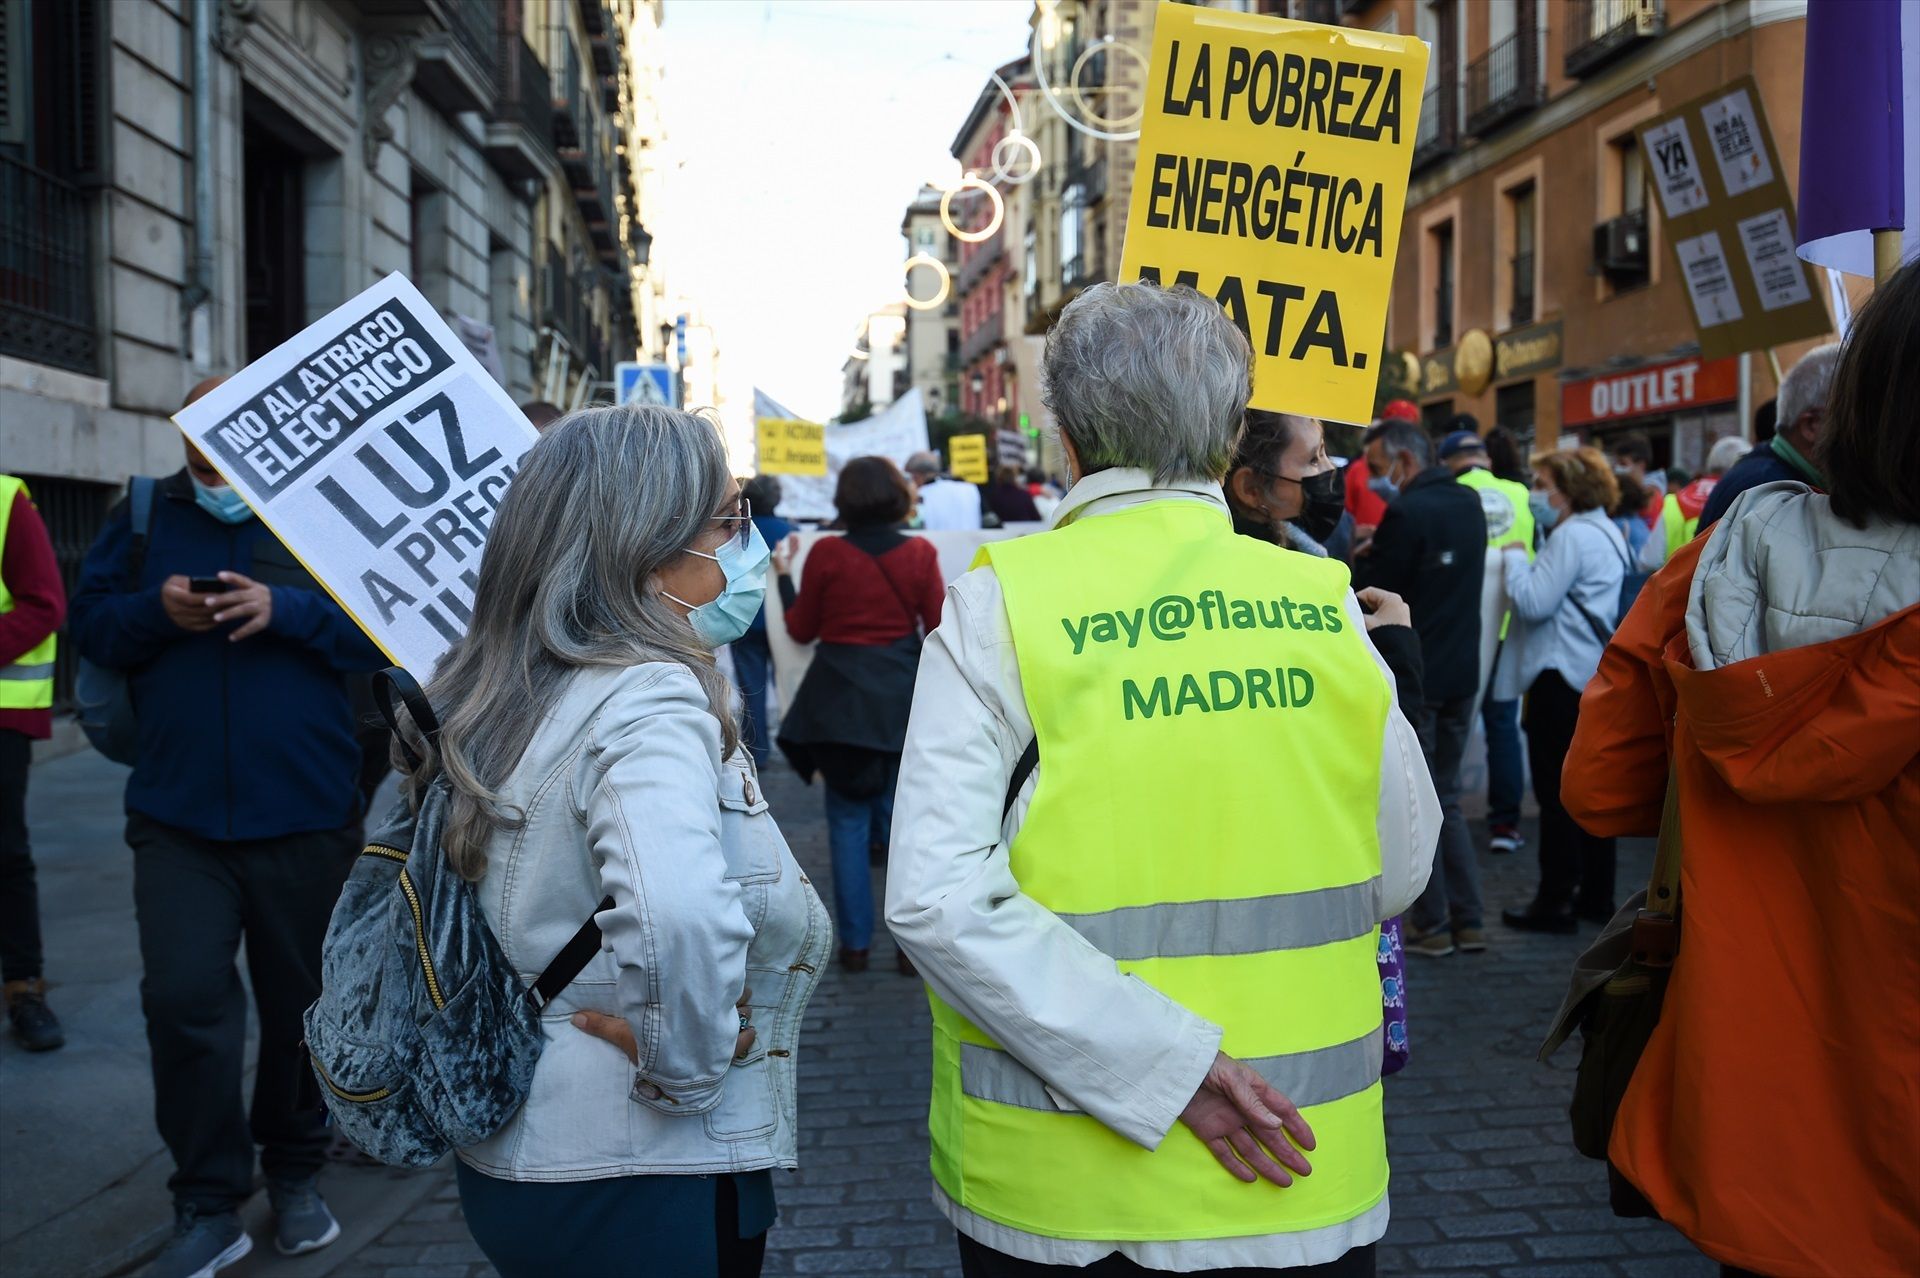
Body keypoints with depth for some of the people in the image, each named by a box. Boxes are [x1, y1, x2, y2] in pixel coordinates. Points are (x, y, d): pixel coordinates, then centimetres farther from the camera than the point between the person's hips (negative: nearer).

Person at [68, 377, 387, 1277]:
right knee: (183, 1001, -5)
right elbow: (90, 621, 9)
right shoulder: (145, 515, 7)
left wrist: (285, 609, -20)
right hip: (178, 819, 1)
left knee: (301, 1001, 12)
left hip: (306, 819, -1)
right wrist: (156, 611, -11)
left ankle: (295, 1174, 32)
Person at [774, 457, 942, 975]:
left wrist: (783, 574, 15)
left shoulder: (827, 554, -6)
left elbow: (801, 629, 3)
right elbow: (939, 630, 0)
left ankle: (855, 942, 12)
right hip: (905, 697, 1)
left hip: (841, 697, -1)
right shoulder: (920, 553, -3)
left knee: (849, 821, 8)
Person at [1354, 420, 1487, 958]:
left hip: (1413, 678, -8)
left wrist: (1362, 557, 2)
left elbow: (1371, 590, -15)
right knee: (1446, 797, 16)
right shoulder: (1469, 503, 8)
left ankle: (1432, 924, 8)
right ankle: (1468, 919, 16)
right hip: (1461, 673, 8)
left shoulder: (1407, 512, -18)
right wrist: (1380, 555, 11)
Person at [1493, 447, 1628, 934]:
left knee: (1557, 792, -4)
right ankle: (1596, 896, 22)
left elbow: (1533, 603, -20)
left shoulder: (1572, 536, -16)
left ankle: (1555, 902, 2)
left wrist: (1515, 557, -6)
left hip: (1562, 675, -10)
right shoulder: (1605, 533, 16)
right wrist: (1525, 564, 6)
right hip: (1596, 671, 10)